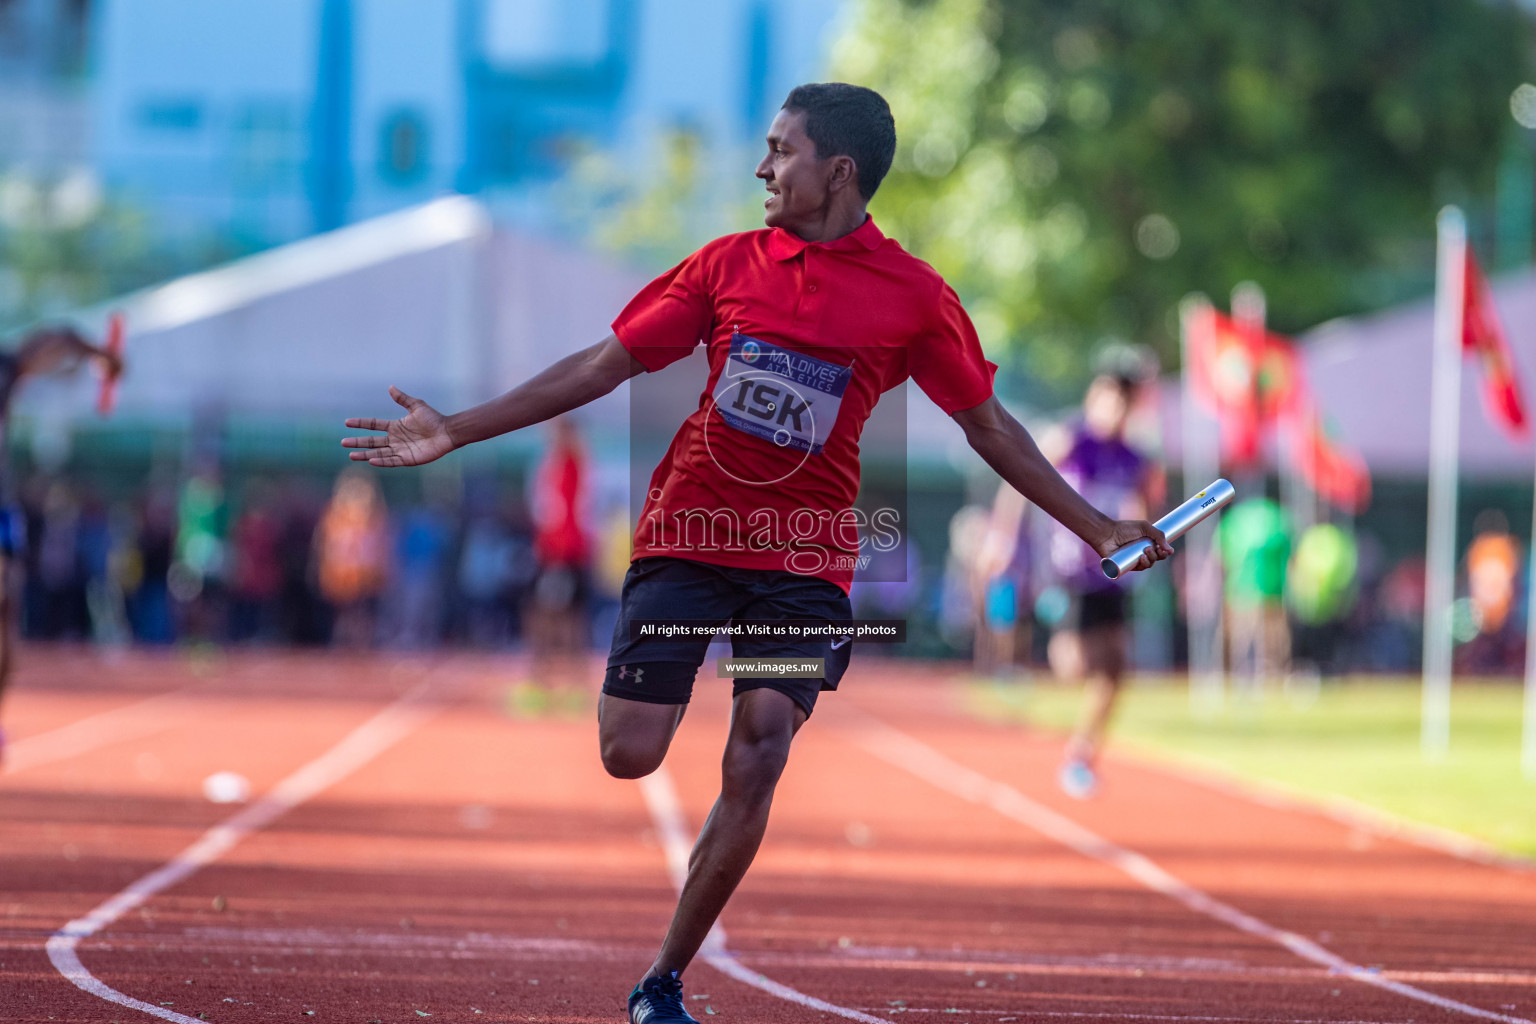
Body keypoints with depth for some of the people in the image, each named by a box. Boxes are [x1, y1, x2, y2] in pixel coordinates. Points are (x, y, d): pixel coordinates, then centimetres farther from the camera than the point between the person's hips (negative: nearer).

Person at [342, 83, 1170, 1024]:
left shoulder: (916, 297, -2)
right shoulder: (729, 265, 3)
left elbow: (987, 424, 8)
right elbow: (605, 366, 7)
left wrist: (1096, 527, 5)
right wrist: (457, 432, 4)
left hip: (807, 557, -1)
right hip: (688, 531, 1)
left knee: (757, 763, -13)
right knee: (629, 755, -8)